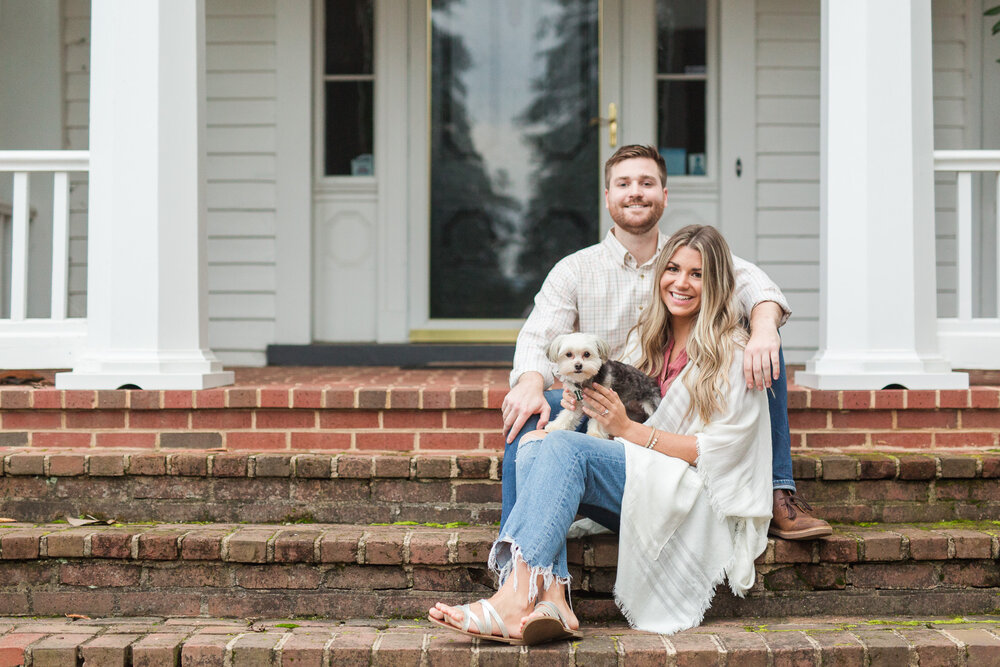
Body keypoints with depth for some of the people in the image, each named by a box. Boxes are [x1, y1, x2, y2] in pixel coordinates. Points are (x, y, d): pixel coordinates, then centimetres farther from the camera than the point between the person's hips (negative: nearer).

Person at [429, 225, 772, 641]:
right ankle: (550, 601, -39)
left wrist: (629, 430, -13)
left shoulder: (733, 354, -1)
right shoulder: (649, 340, 20)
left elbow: (720, 450, -9)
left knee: (564, 448, -27)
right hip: (640, 479, 7)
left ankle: (516, 597, -41)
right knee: (536, 444, -21)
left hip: (700, 498, -6)